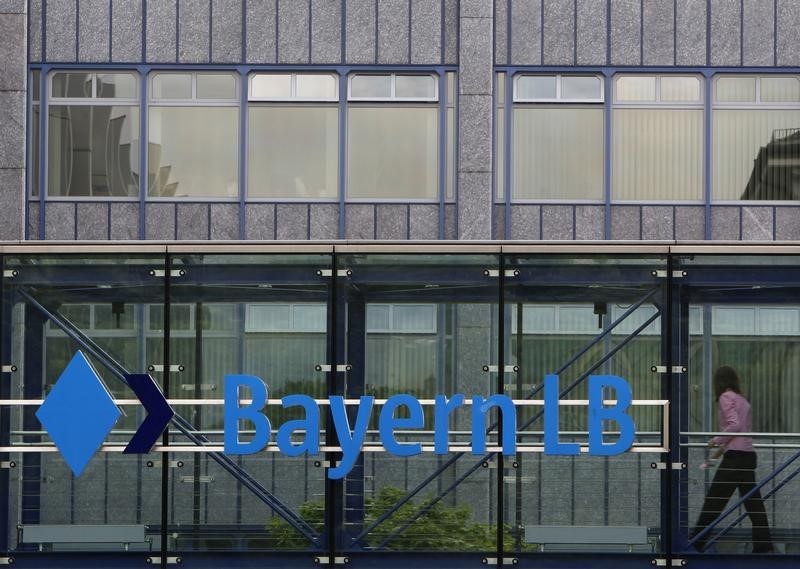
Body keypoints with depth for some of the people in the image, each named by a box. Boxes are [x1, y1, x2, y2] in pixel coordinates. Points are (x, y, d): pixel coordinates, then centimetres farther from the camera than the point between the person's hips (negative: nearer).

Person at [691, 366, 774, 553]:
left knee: (714, 500, -4)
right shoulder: (742, 400, 19)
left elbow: (734, 425, -16)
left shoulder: (726, 397, -4)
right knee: (753, 502, 7)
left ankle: (697, 543, -2)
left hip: (735, 455, -8)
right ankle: (764, 545, 4)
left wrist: (717, 440, -5)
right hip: (749, 453, 8)